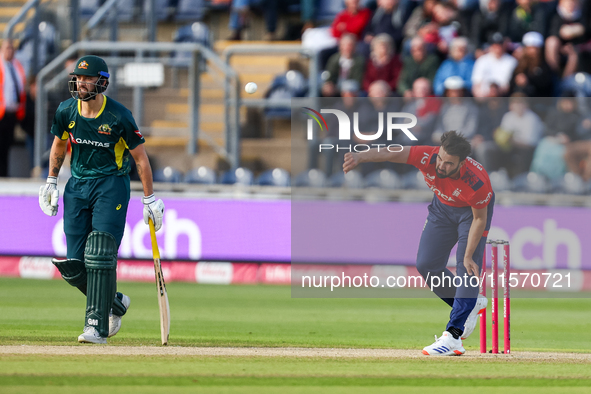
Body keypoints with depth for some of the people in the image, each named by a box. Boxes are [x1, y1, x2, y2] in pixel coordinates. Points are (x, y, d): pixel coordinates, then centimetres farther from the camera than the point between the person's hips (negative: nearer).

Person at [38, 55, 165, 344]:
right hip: (76, 187, 5)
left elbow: (140, 157, -6)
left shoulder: (119, 117, -14)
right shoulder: (66, 112, -2)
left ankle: (97, 325, -15)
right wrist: (51, 182, 16)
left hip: (111, 186, -5)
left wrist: (149, 200, -4)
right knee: (73, 267, 0)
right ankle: (114, 302, 26)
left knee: (100, 255, -18)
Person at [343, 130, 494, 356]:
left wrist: (468, 256, -24)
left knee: (467, 269, -18)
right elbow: (389, 154, -44)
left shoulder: (476, 183, -41)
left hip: (472, 210, -5)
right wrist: (360, 157, -62)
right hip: (443, 206, 5)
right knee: (426, 265, 5)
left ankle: (453, 336, -20)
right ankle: (470, 304, 25)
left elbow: (479, 219, -25)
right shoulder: (428, 158, -35)